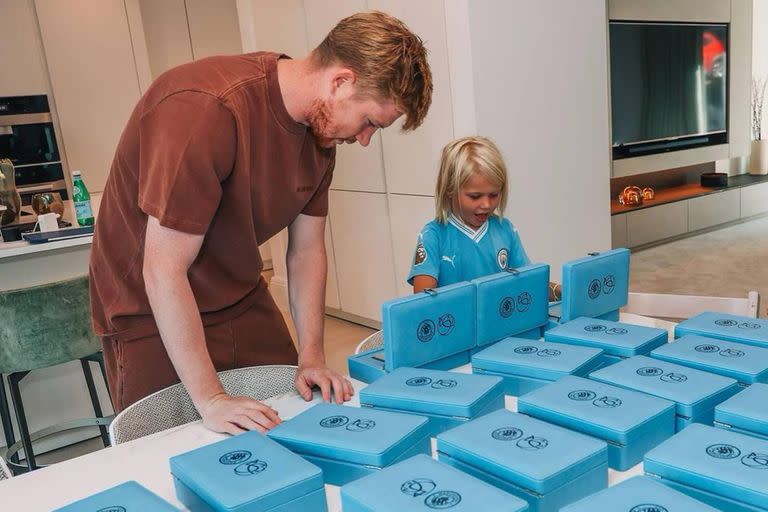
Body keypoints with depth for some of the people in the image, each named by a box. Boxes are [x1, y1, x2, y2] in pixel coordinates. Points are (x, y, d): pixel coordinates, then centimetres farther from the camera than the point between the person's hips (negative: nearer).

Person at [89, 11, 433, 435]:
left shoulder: (322, 125, -5)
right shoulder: (204, 108, -31)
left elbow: (306, 250, 1)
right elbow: (164, 271, -29)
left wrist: (311, 358, -6)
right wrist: (210, 399, -26)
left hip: (241, 300, 7)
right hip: (154, 314, -6)